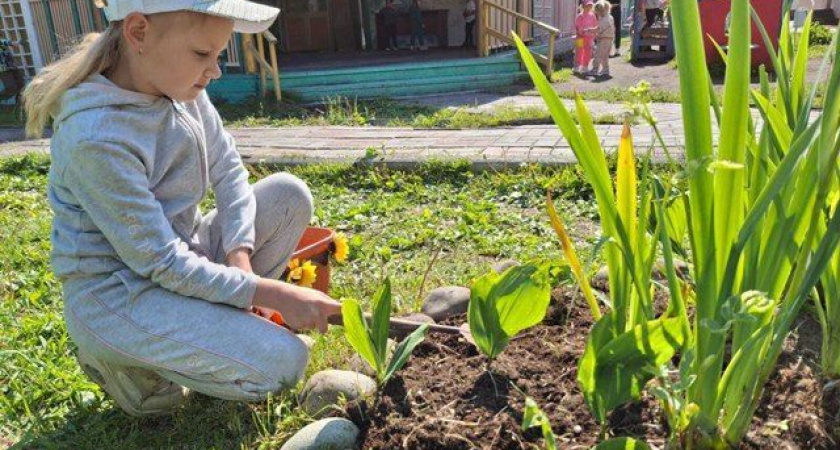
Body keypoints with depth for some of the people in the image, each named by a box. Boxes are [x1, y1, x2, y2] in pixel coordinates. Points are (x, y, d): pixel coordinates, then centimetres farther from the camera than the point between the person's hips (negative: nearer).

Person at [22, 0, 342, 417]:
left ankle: (222, 323, 6)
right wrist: (274, 295, -23)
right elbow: (162, 264, -24)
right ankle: (121, 359, 3)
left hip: (184, 251, 7)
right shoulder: (94, 137, -29)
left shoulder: (181, 87, -7)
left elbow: (228, 171, 0)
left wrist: (240, 258, -16)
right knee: (283, 364, -16)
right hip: (117, 295, -7)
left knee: (289, 194, -7)